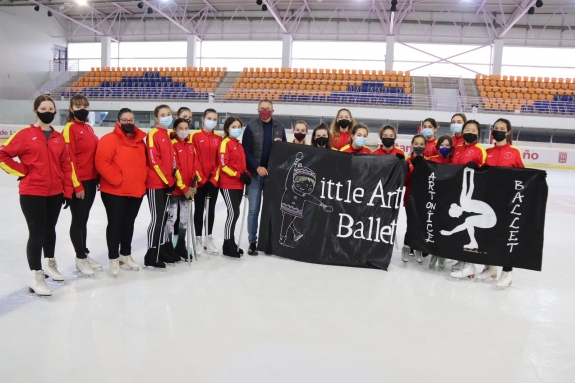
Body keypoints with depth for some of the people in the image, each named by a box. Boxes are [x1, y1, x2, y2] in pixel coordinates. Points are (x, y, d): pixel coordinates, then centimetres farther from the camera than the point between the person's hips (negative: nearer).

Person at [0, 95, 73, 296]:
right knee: (37, 233, -3)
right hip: (32, 193, -4)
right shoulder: (25, 134, -6)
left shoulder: (58, 137, 6)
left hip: (55, 193, 5)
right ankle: (36, 276, 7)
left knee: (50, 229, 19)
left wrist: (68, 191, 6)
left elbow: (66, 166, 8)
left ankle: (50, 264, 38)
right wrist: (21, 171, -7)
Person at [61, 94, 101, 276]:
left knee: (84, 219, 16)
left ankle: (84, 254, 26)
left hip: (91, 181, 7)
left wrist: (98, 178, 12)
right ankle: (80, 258, 14)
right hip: (78, 183, -7)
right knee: (78, 220, 3)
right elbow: (68, 159, -15)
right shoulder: (70, 128, -10)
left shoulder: (89, 128, 13)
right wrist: (76, 184, -17)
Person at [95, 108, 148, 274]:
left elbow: (144, 163, 20)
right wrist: (118, 179, -21)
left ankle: (126, 254, 31)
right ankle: (114, 258, 15)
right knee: (115, 223, 2)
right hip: (114, 192, -6)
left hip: (136, 191, 6)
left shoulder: (140, 141, 11)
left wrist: (142, 180, 7)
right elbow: (102, 162, -20)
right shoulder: (109, 139, -11)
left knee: (129, 223, 16)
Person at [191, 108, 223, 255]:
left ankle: (209, 239, 21)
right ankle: (198, 239, 14)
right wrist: (201, 178, -13)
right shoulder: (195, 136, -3)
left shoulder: (218, 138, 7)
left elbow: (219, 160, 4)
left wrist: (214, 178, -6)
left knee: (211, 209, 10)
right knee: (199, 209, 4)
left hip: (214, 180, 4)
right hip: (199, 180, -3)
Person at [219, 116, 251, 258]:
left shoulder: (239, 144, 16)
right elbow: (223, 165, -16)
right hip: (228, 185, -8)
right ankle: (228, 245, -1)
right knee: (233, 213, -10)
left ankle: (231, 242, 20)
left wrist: (247, 175, 4)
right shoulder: (225, 143, -9)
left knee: (235, 213, 11)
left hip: (239, 185, 8)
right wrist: (239, 175, -18)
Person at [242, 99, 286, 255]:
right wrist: (257, 167, -14)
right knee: (254, 209, 1)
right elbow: (245, 150, -4)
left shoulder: (279, 126, 8)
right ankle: (252, 242, 10)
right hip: (255, 173, -2)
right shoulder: (251, 126, 0)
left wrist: (280, 144, -11)